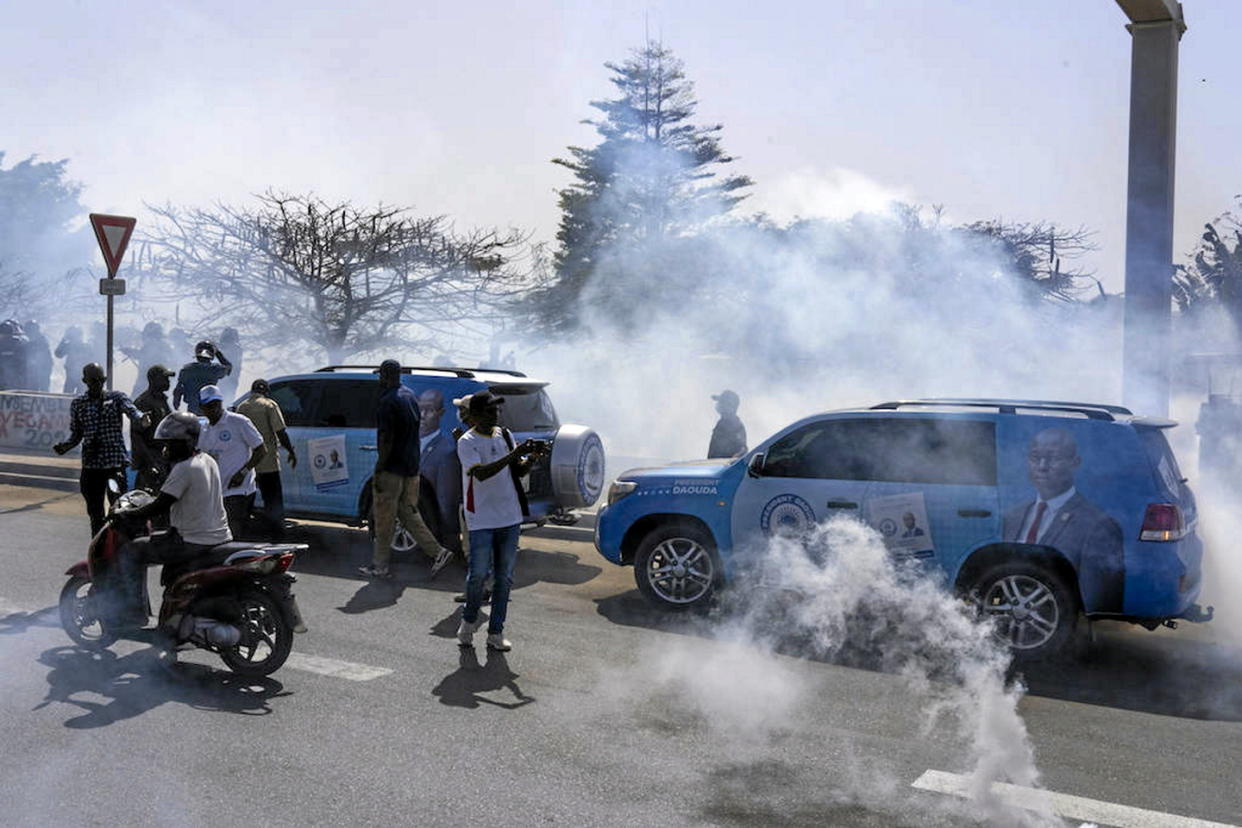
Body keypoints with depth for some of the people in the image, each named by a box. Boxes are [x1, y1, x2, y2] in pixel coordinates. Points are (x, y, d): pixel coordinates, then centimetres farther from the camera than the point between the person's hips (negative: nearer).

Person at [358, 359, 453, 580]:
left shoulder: (388, 402, -17)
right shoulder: (410, 396, 11)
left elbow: (387, 440, -20)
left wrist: (378, 471, -16)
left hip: (392, 470, -8)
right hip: (411, 467, 8)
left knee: (384, 519, 2)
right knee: (408, 513, 14)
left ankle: (380, 566, 11)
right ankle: (438, 552, 6)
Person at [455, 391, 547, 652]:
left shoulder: (505, 435, 10)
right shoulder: (467, 442, -8)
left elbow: (519, 471, 13)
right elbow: (481, 473, -23)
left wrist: (531, 457, -7)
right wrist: (513, 455, -29)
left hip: (510, 517, 5)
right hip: (481, 520, -5)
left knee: (504, 577, 7)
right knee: (479, 574, -4)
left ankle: (496, 632, 15)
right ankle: (469, 621, 22)